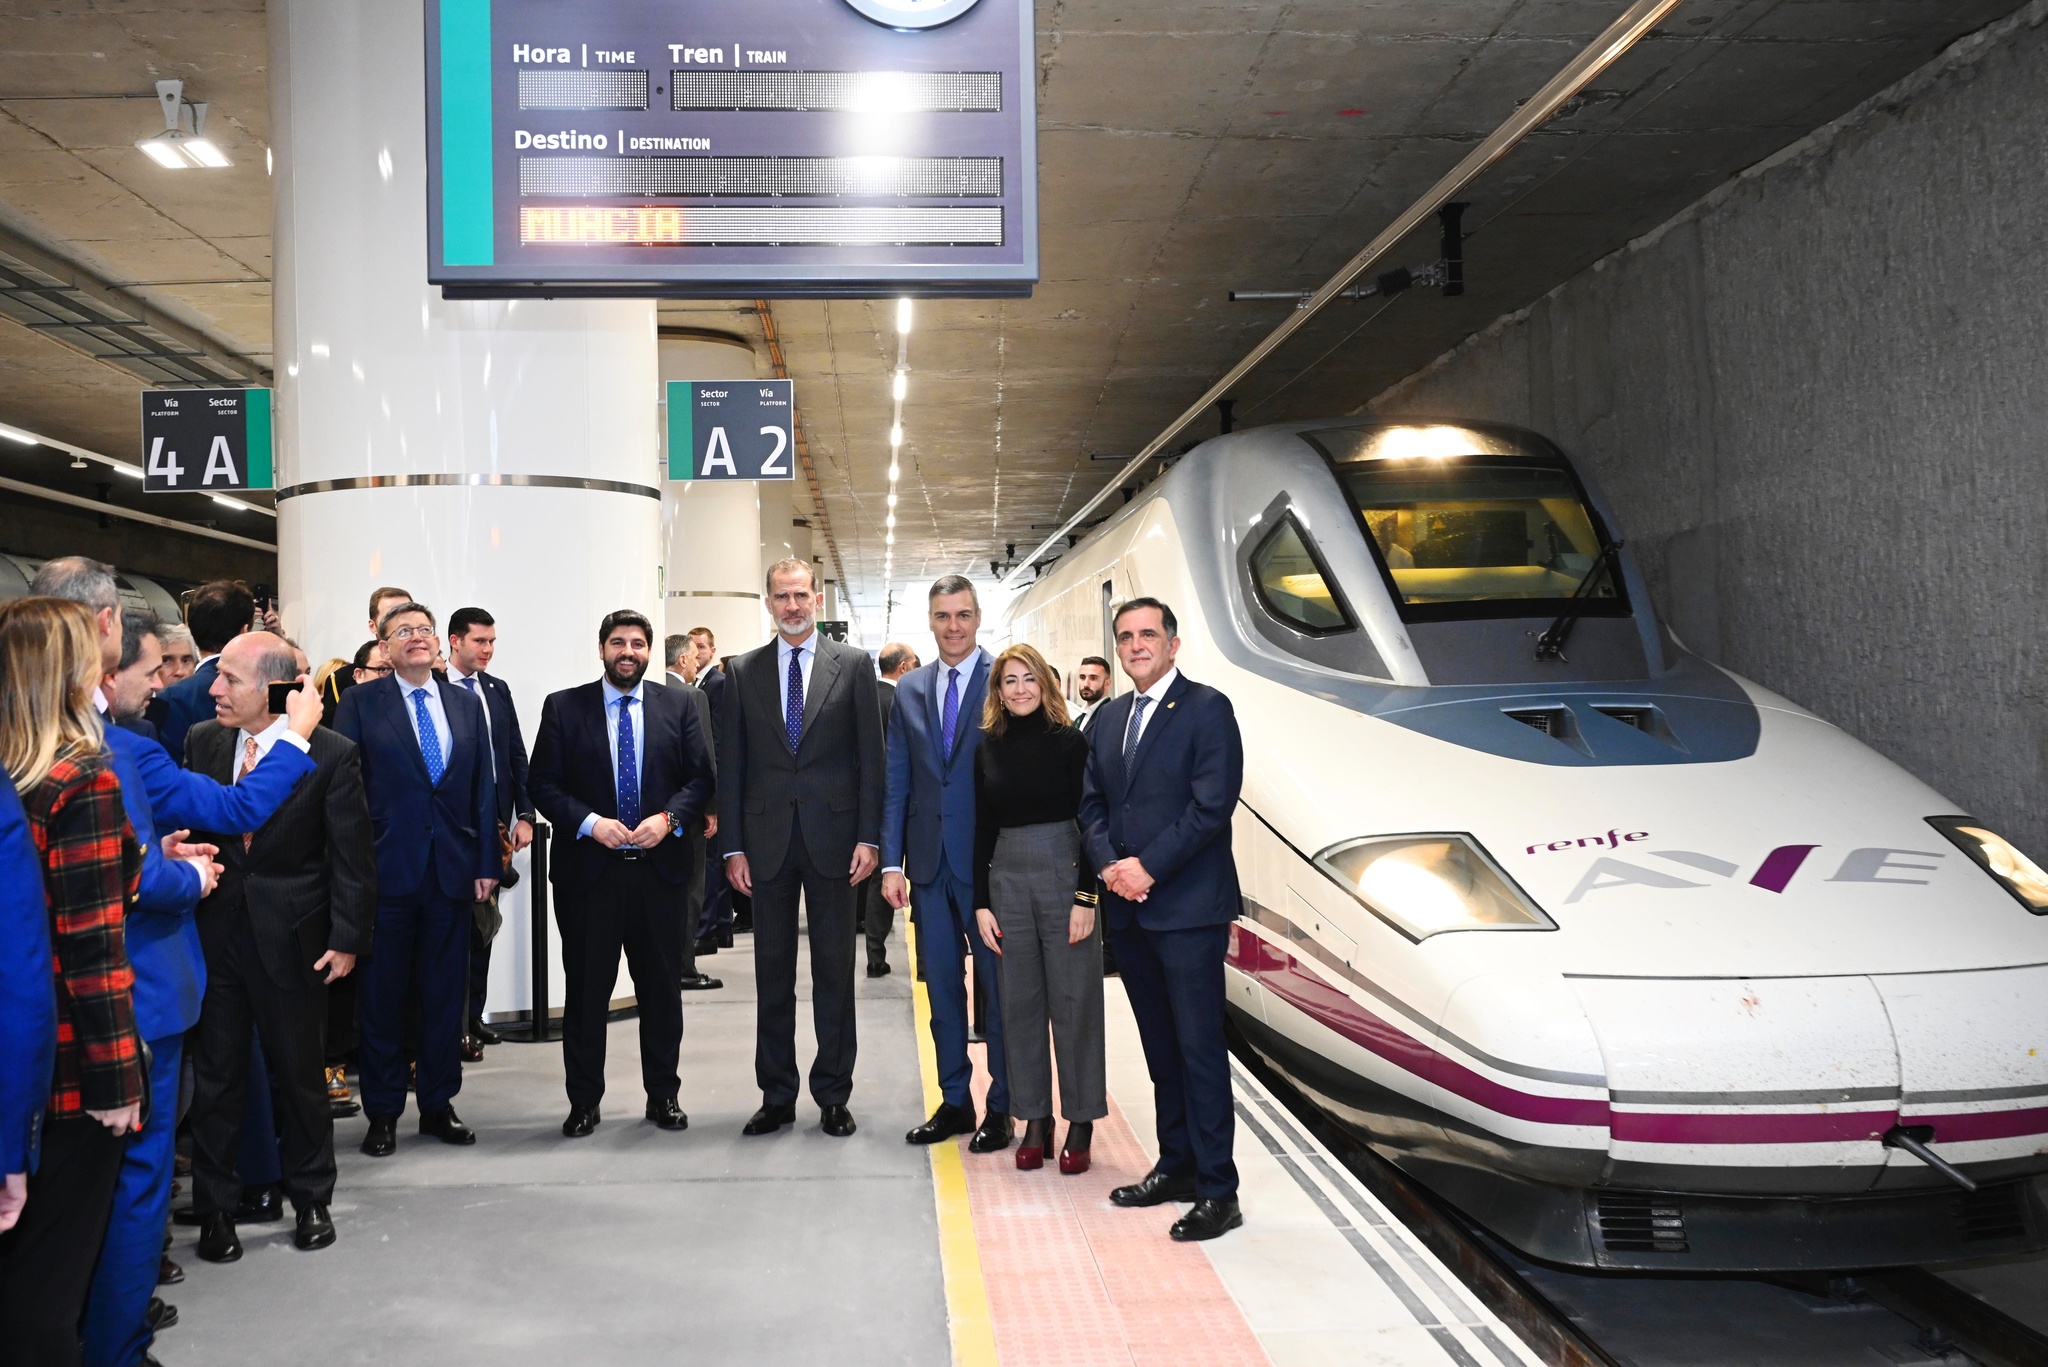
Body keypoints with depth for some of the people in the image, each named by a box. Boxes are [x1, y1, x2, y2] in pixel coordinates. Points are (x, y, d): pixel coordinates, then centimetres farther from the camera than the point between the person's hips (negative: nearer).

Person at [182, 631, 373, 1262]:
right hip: (213, 932, 3)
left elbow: (352, 856, -7)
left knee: (299, 1073, 10)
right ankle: (216, 1210, 25)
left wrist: (347, 939, -9)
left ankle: (310, 1199, 29)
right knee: (216, 1078, 10)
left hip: (291, 938, -3)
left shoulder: (332, 753, -10)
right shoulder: (202, 742, 2)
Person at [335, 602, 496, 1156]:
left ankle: (438, 1104, 22)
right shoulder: (360, 702, -1)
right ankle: (382, 1112, 18)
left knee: (446, 995, 10)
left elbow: (483, 788, 9)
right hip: (386, 870, -3)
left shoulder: (466, 704, 10)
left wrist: (487, 863, 4)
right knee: (382, 997, 6)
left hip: (453, 870, 3)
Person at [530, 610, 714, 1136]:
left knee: (662, 988, 9)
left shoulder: (678, 706, 7)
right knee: (586, 990, 5)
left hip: (660, 869, 1)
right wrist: (589, 822, -15)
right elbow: (544, 784, -1)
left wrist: (669, 818, -12)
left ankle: (663, 1095, 21)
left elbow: (702, 777, 4)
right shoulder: (563, 707, 3)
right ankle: (584, 1101, 17)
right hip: (589, 869, -1)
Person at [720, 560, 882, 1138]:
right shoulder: (744, 671, 7)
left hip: (832, 836, -1)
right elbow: (731, 762, 6)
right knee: (772, 971, 8)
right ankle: (777, 1096, 18)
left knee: (834, 970, 5)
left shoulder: (854, 665, 3)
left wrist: (868, 837, -6)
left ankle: (833, 1095, 15)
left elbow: (870, 755, 1)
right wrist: (733, 846, 0)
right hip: (767, 840, 2)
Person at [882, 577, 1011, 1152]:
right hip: (929, 861, 4)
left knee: (996, 987, 5)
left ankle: (1001, 1109, 16)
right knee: (942, 987, 12)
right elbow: (896, 781, 9)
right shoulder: (910, 690, 10)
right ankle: (954, 1102, 24)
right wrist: (891, 862, 2)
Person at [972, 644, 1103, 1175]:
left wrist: (1085, 897, -11)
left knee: (1074, 1001, 1)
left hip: (1065, 876, -3)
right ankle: (1035, 1120, 18)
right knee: (1020, 1002, 7)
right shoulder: (988, 748, 7)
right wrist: (981, 902, 4)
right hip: (1007, 878, 4)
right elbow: (983, 828, 9)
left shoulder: (1069, 742, -3)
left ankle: (1081, 1124, 12)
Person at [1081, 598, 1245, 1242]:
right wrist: (1109, 864, -5)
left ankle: (1217, 1192, 3)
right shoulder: (1109, 717, 15)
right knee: (1161, 1046, 15)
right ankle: (1176, 1166, 26)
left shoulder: (1207, 708, -6)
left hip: (1187, 908, -6)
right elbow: (1092, 801, 13)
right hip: (1128, 909, 7)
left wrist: (1147, 868, -15)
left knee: (1200, 1049, -4)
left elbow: (1213, 804, -14)